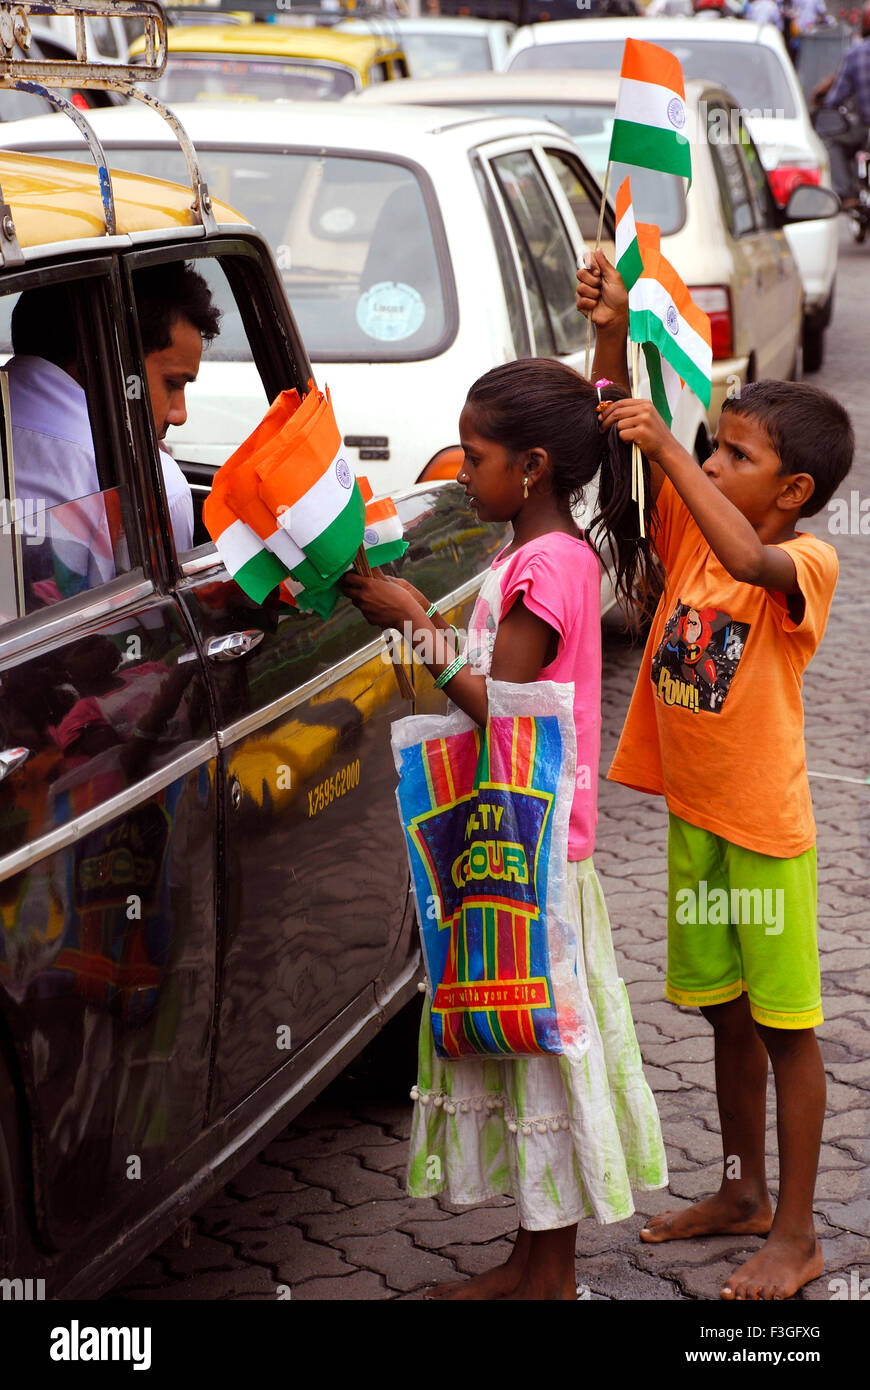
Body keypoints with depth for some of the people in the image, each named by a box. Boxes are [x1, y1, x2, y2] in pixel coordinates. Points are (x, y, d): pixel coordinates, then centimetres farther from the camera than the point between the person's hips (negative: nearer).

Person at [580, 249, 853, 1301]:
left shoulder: (809, 563, -15)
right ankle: (743, 1192, 33)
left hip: (764, 828, -6)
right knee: (727, 1013, 18)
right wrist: (613, 334, -14)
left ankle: (796, 1237, 12)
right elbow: (610, 437, 0)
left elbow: (750, 560, -37)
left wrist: (667, 446, -35)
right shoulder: (690, 533, 3)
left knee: (785, 1025, 3)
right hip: (692, 816, 7)